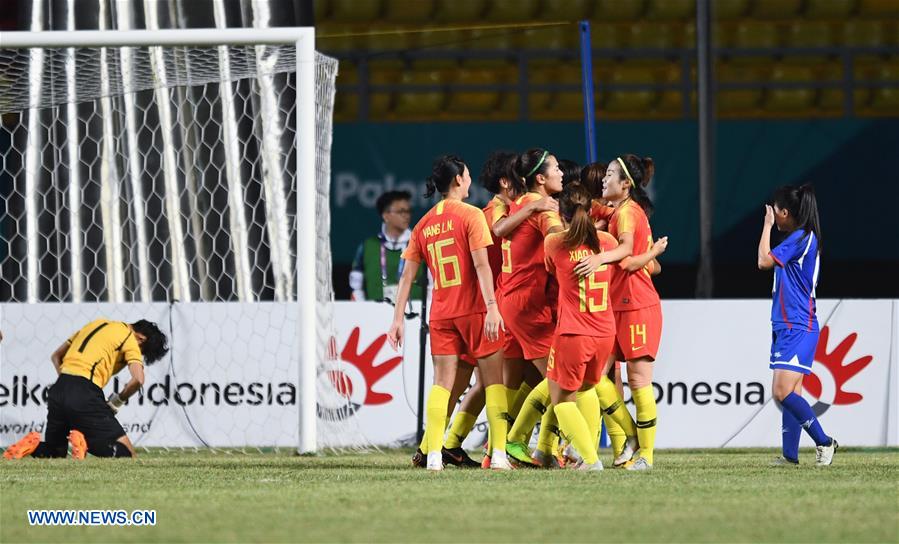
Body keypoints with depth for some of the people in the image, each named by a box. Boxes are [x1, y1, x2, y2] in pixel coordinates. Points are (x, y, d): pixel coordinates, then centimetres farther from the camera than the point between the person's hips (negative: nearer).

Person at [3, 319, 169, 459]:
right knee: (127, 453, -2)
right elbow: (138, 380, -12)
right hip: (85, 394, -7)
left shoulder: (97, 324, 25)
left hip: (58, 390, 7)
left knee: (54, 453, 24)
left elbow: (56, 356, 28)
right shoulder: (129, 338, 3)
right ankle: (85, 443, -25)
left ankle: (35, 445, -7)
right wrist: (117, 401, 4)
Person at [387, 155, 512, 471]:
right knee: (493, 380, 2)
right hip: (474, 310, -4)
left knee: (442, 382, 5)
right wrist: (492, 307, -18)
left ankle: (434, 456, -6)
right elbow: (481, 264, -15)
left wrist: (398, 318, 10)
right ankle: (499, 454, -5)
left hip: (440, 314, 4)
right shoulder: (470, 215, -5)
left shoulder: (424, 224, 10)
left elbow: (407, 274, 8)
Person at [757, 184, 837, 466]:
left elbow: (765, 261, -17)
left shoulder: (801, 238, -15)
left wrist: (767, 225, -9)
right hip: (787, 327, 10)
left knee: (783, 392, -16)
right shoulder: (803, 239, 15)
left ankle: (824, 442, -9)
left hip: (797, 328, -10)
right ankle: (790, 454, 10)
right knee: (791, 394, 9)